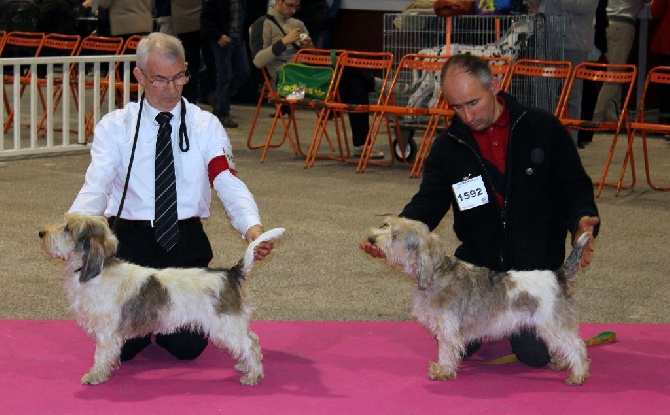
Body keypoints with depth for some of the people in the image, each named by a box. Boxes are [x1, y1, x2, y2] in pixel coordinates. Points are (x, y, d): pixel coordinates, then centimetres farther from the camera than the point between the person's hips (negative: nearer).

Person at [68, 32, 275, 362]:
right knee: (121, 345, -12)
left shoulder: (205, 126, 3)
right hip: (129, 239, 0)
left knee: (188, 346, -10)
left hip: (186, 244, 1)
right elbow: (95, 188, -10)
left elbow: (229, 184, -10)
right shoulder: (115, 126, 1)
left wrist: (253, 228, -32)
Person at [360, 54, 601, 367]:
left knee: (535, 354, -13)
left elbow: (575, 186, -3)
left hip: (535, 267, -2)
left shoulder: (543, 128, -6)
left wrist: (582, 219, -26)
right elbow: (428, 202, -5)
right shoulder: (447, 146, 0)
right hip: (477, 263, 2)